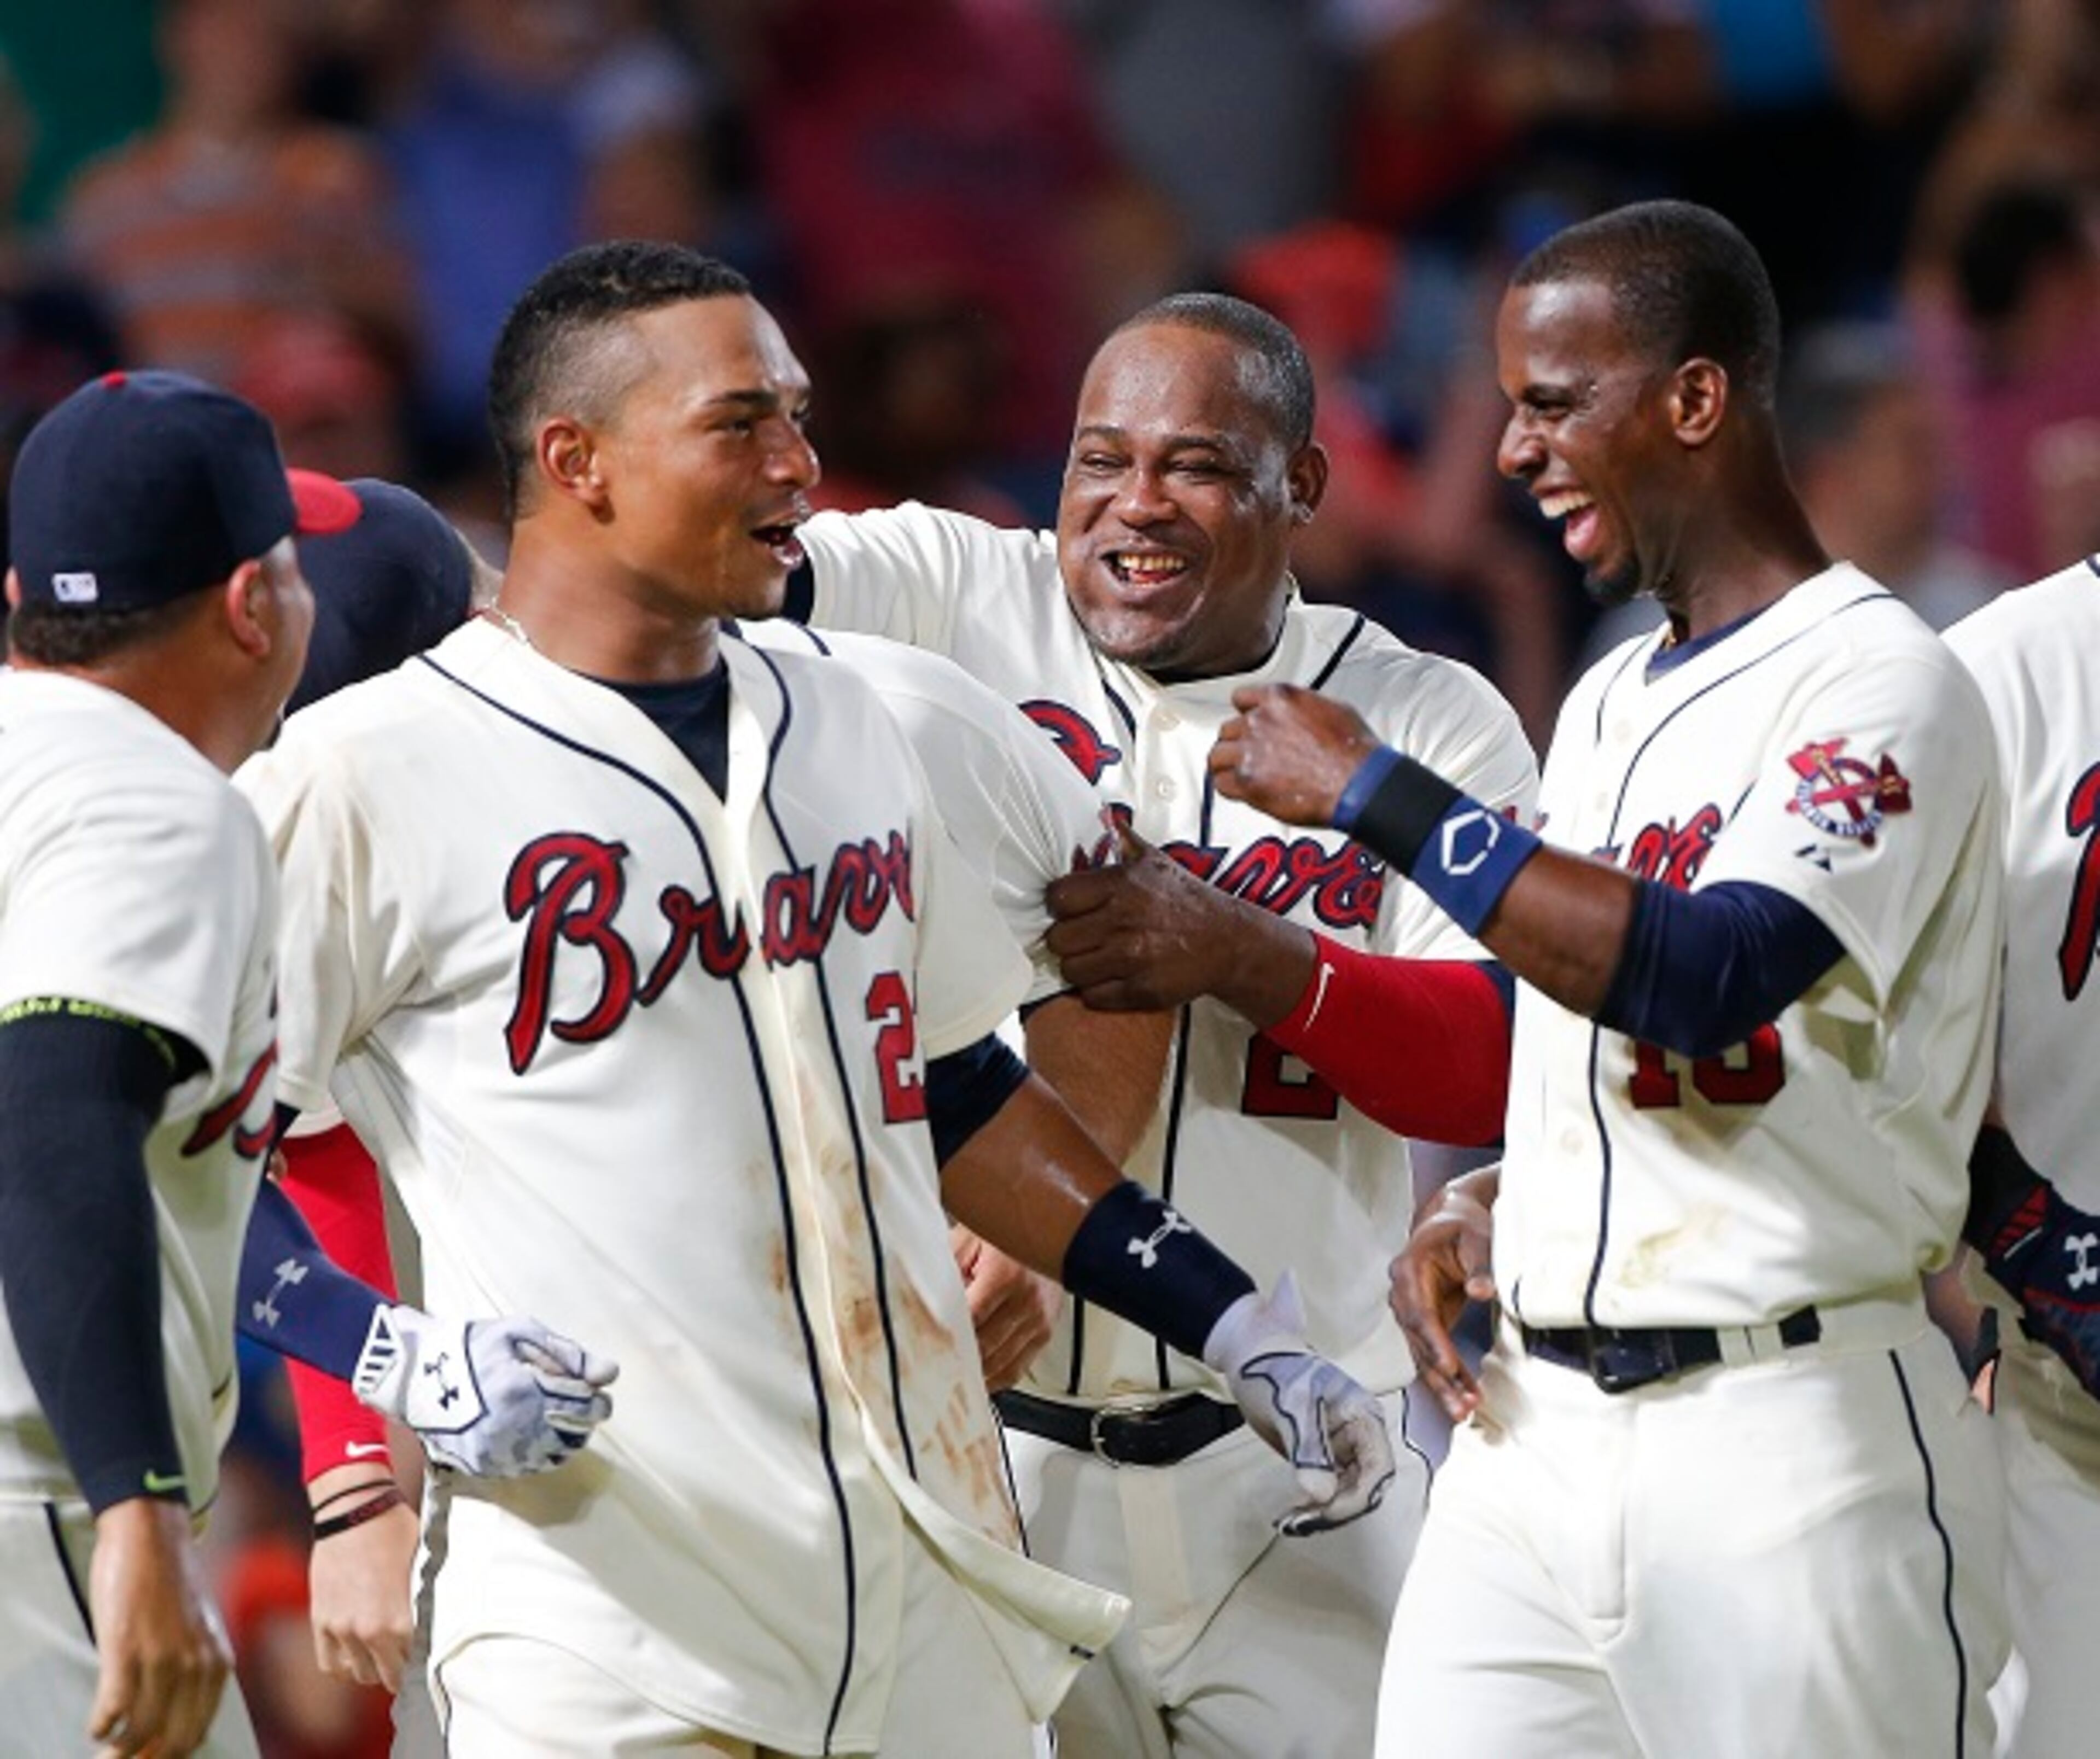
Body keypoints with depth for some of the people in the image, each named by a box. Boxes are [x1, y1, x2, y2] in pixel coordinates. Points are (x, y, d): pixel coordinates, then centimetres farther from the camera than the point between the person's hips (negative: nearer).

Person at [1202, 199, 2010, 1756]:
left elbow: (1702, 983, -24)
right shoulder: (1607, 707, 18)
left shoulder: (1879, 681, -9)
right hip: (1535, 1427, 8)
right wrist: (1473, 1214, 7)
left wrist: (1371, 792, -19)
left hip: (1787, 1441, -8)